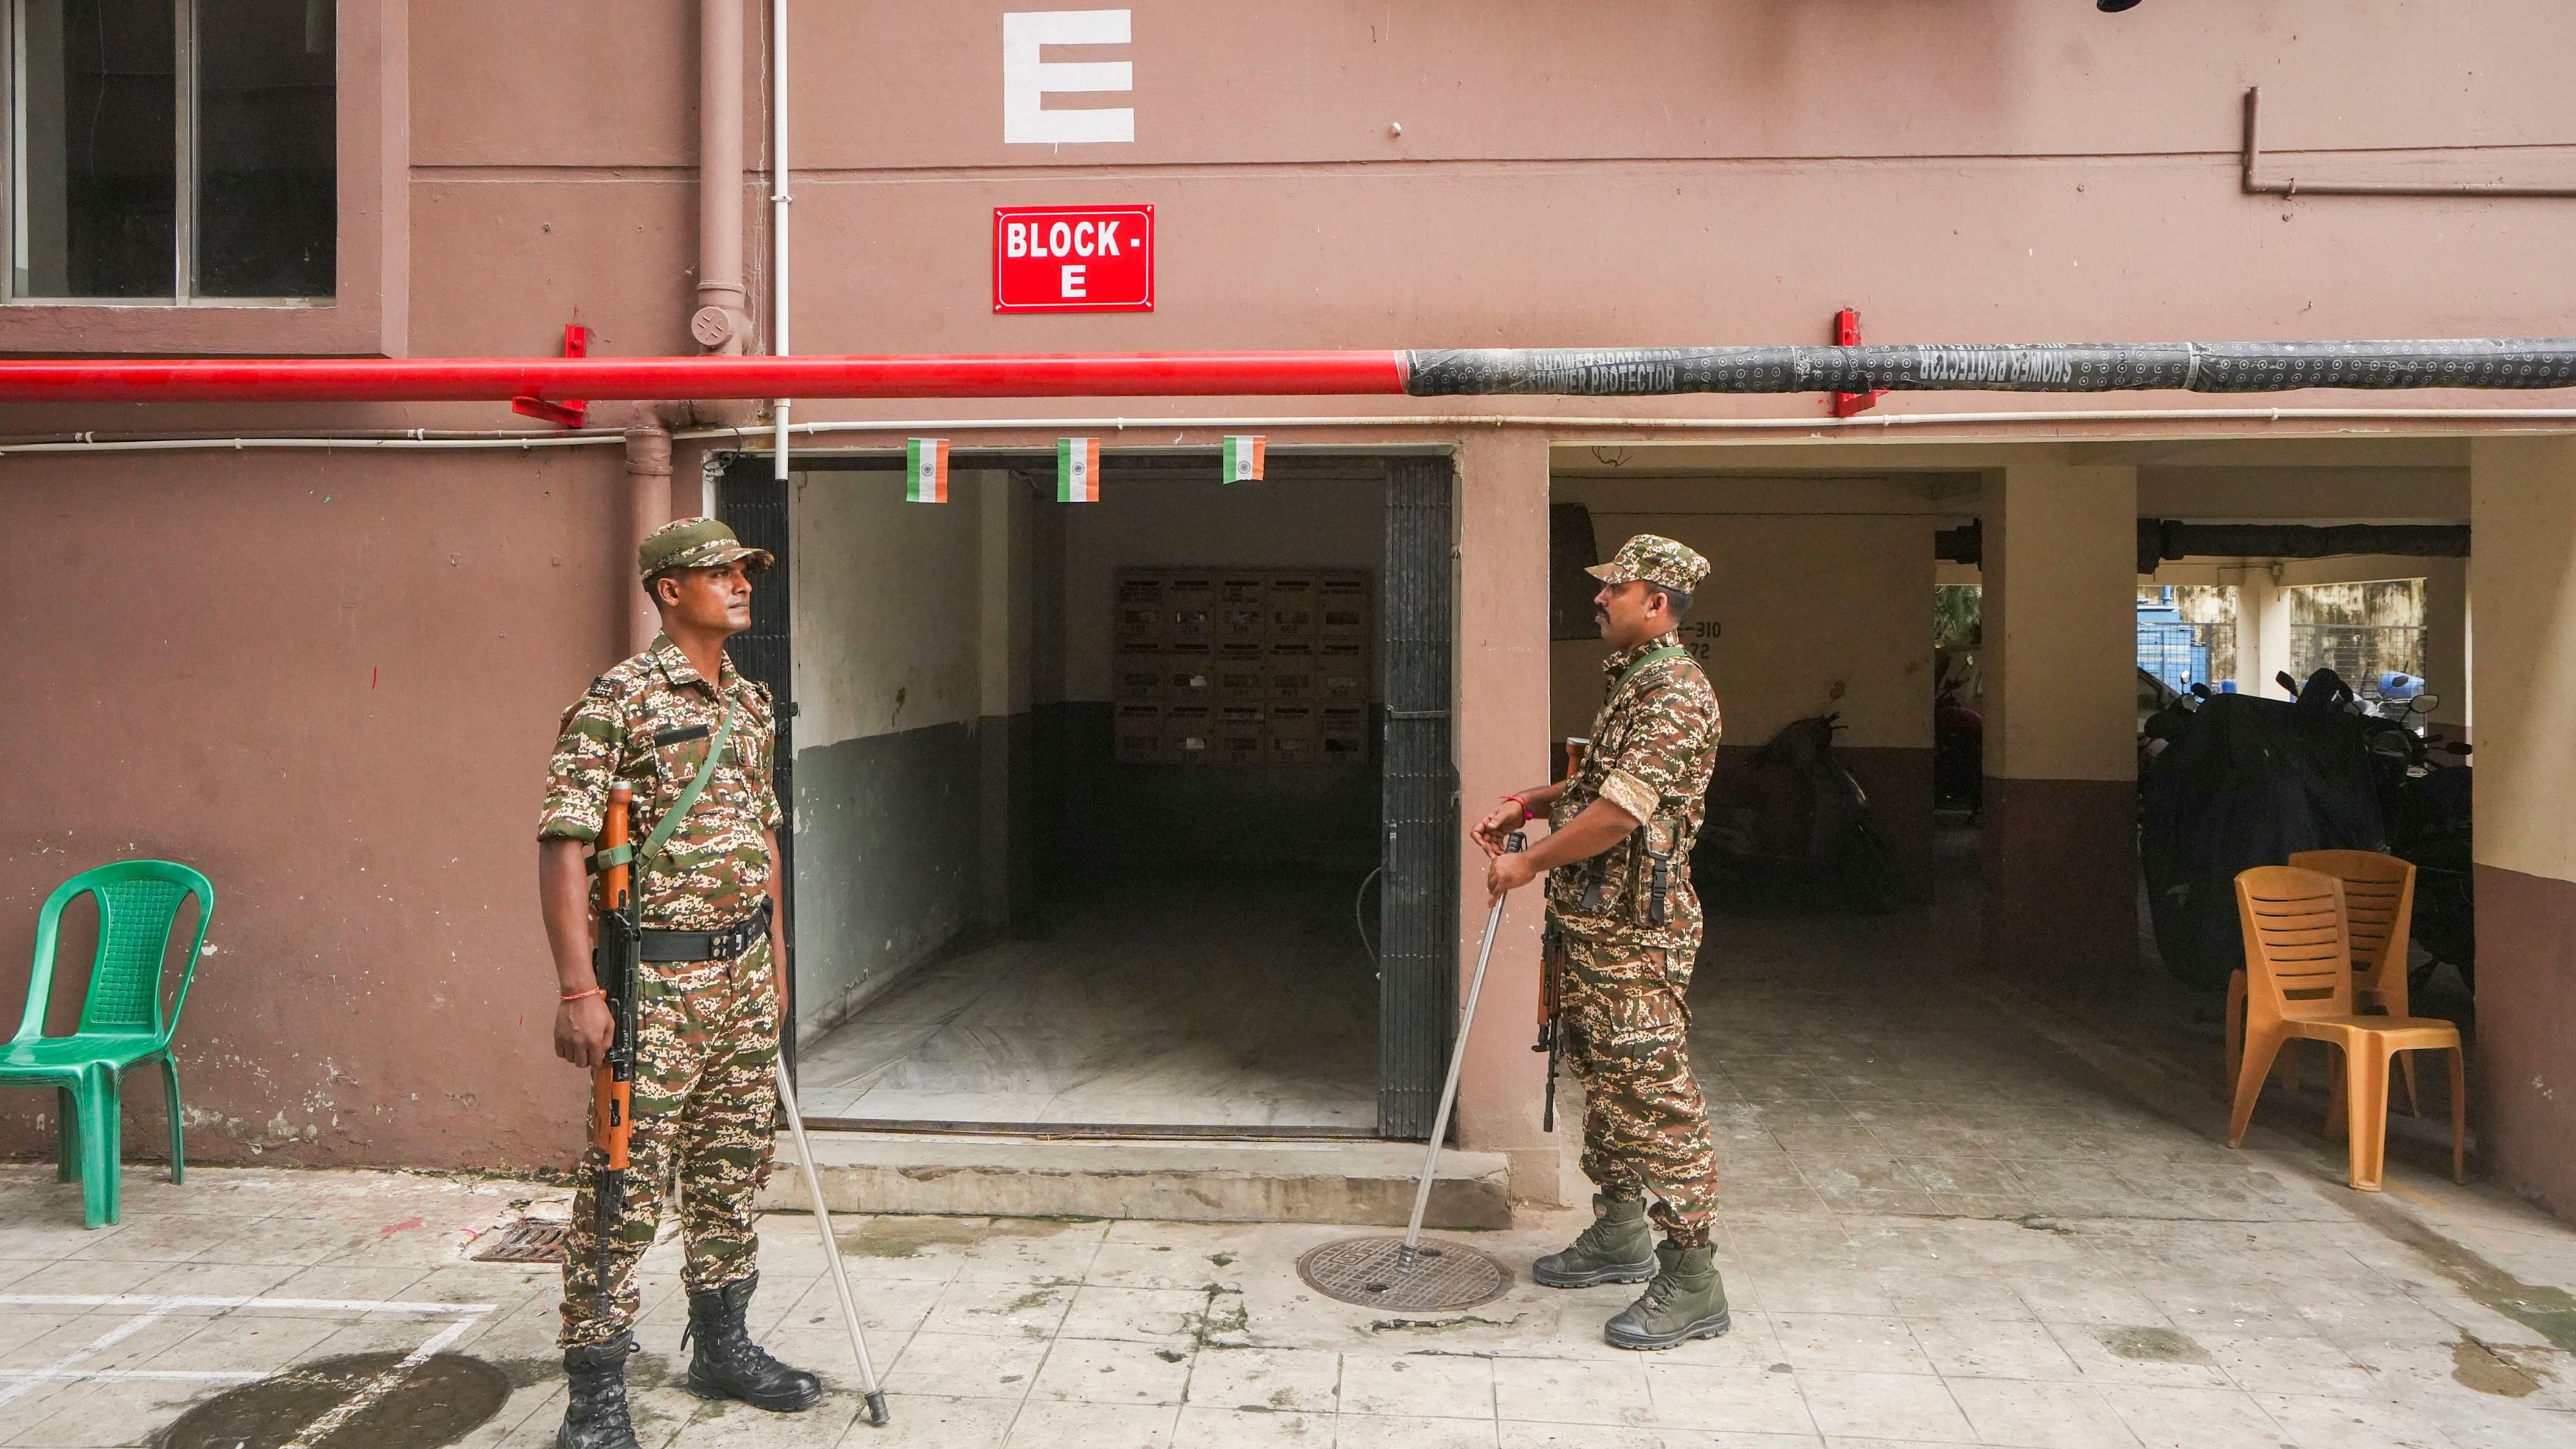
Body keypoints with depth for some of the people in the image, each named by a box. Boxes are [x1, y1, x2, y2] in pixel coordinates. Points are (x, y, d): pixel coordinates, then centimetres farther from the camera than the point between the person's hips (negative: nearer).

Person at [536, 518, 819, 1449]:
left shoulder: (751, 704, 11)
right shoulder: (620, 699, -12)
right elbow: (562, 846, -16)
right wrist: (578, 990, -21)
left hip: (744, 969, 7)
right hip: (657, 977, -7)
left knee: (731, 1170, 16)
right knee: (626, 1186, -1)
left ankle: (722, 1347, 32)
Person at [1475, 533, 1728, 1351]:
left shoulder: (1677, 692, -18)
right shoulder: (1627, 682, 15)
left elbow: (1622, 809, -25)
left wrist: (1531, 862, -15)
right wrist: (1531, 802, 11)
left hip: (1636, 932, -11)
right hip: (1586, 923, 11)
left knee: (1654, 1095, -6)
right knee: (1601, 1082, 19)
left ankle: (1691, 1283, 2)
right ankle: (1619, 1235, 33)